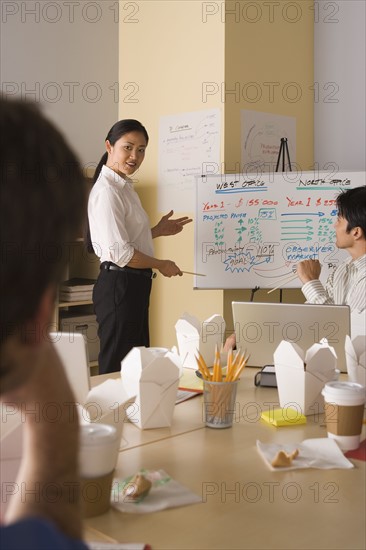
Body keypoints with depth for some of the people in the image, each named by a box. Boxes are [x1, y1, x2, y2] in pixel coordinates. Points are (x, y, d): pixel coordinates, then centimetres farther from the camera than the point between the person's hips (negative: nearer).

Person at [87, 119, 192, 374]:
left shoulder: (125, 187, 14)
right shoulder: (106, 191, -16)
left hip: (135, 285, 10)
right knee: (117, 369, 0)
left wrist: (158, 231, 16)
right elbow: (119, 252, -22)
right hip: (119, 284, -10)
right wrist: (161, 265, -10)